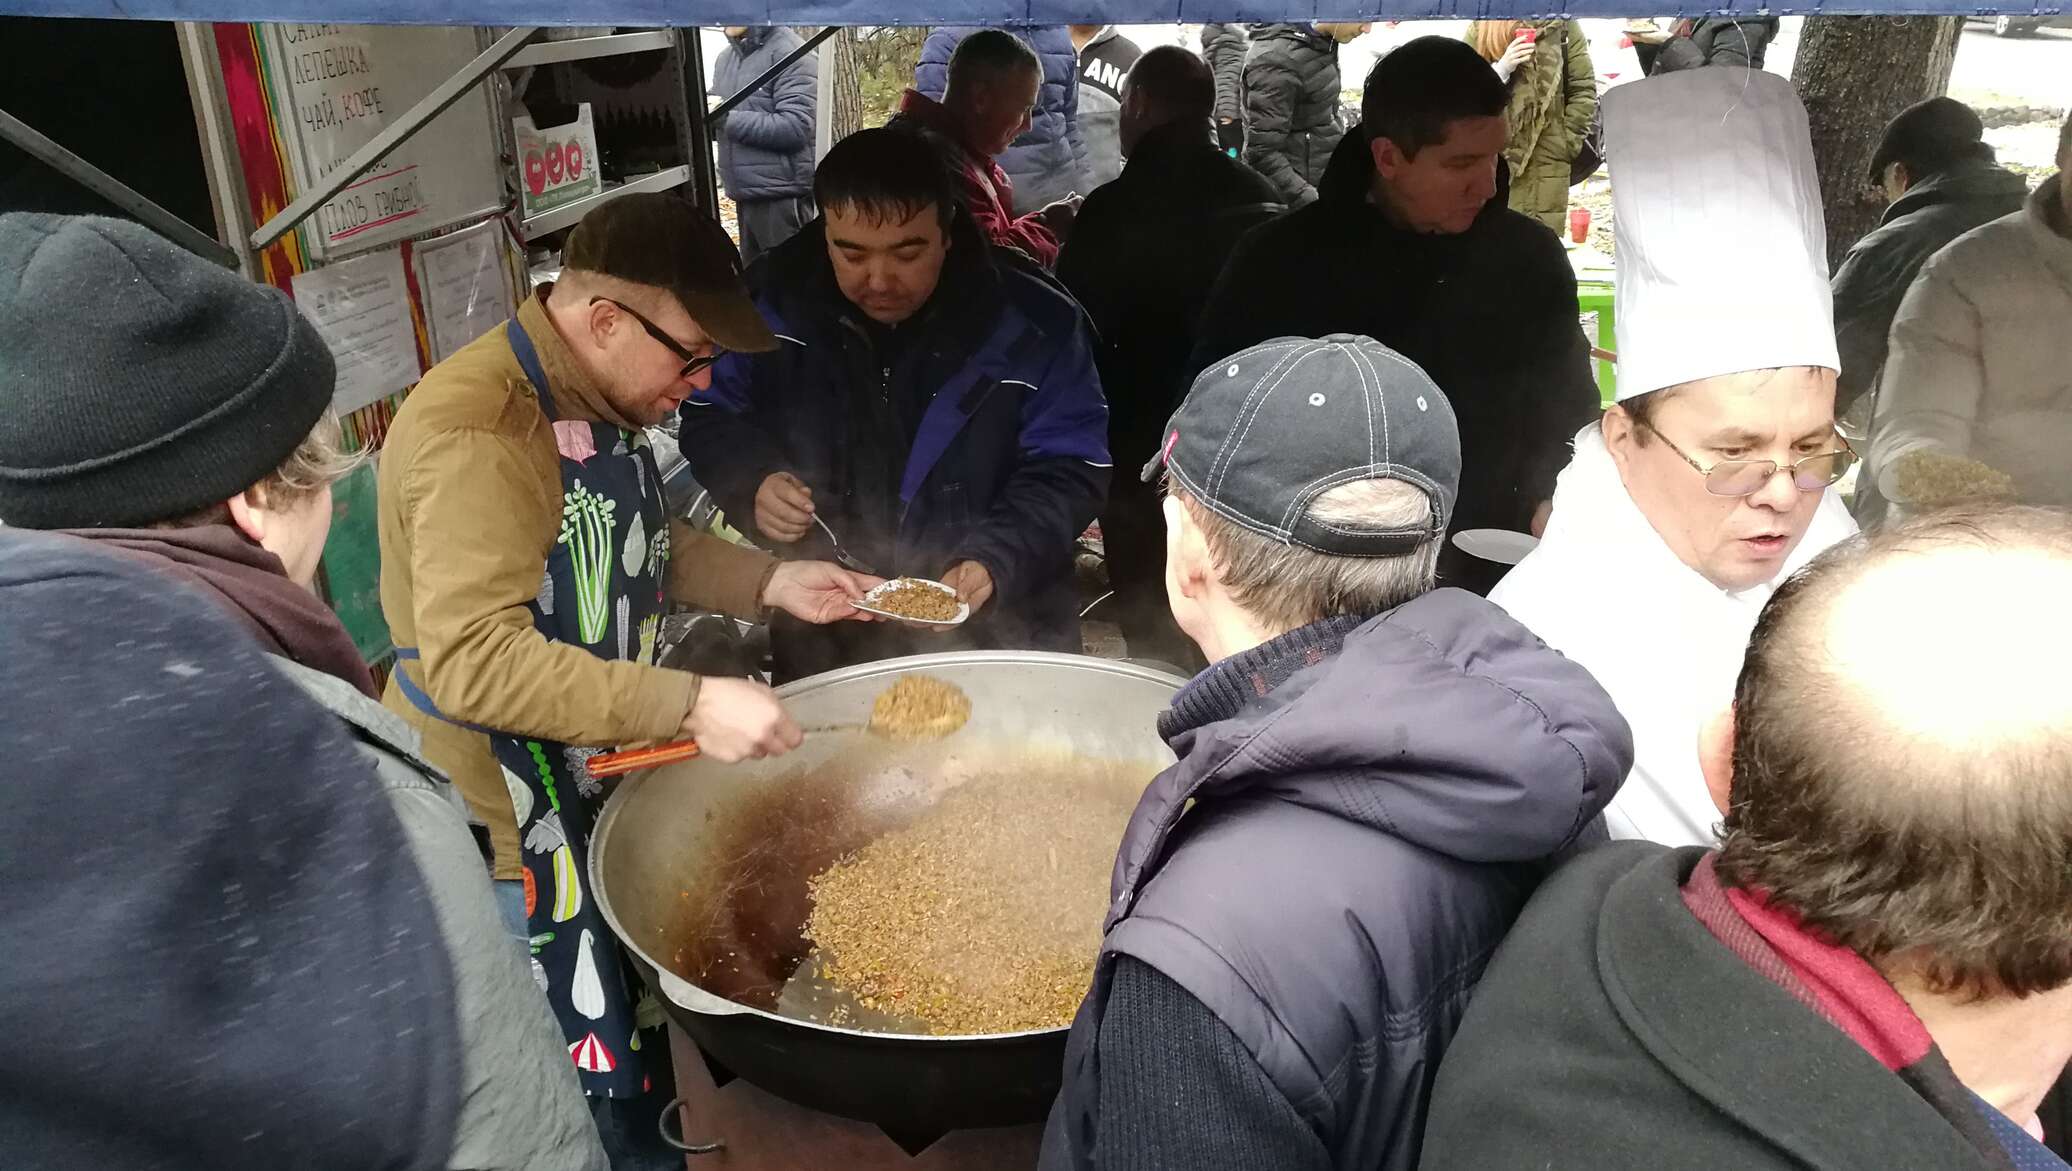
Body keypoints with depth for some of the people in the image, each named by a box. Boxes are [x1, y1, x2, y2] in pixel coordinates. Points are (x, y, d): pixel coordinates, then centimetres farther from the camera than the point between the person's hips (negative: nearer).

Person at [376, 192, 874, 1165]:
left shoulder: (601, 398, 4)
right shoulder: (476, 431, -27)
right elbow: (473, 659, -35)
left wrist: (766, 582, 2)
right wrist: (688, 706, -37)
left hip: (600, 777, 9)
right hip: (504, 821, -9)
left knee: (645, 1052, 25)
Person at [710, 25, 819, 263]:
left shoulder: (791, 54, -10)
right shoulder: (726, 57, 15)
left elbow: (795, 127, -20)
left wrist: (727, 118, -20)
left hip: (782, 196, -7)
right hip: (745, 194, 8)